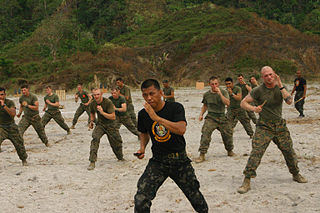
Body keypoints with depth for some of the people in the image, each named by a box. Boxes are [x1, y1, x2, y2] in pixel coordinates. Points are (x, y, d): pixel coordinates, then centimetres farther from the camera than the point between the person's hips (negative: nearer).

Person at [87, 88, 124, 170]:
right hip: (100, 124, 2)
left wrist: (102, 112, -33)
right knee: (95, 138, -26)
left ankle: (120, 158, 40)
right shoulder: (93, 104, -5)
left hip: (110, 125, -2)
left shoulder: (108, 102, -21)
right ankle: (92, 162, -26)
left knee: (117, 143, 6)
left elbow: (113, 117, -24)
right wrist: (91, 121, 3)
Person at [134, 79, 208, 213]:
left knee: (195, 196, 15)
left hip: (179, 160, -1)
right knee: (141, 201, -18)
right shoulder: (143, 114, -1)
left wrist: (156, 118, -32)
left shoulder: (175, 108, -11)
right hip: (158, 161, 1)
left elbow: (181, 130, -29)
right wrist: (142, 147, 0)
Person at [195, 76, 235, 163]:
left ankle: (230, 151, 34)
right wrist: (201, 114, 8)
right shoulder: (206, 94, 4)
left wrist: (220, 94, -23)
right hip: (211, 118, 0)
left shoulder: (223, 92, -3)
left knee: (227, 135, 5)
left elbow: (227, 103, -18)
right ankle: (202, 155, -15)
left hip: (222, 117, 0)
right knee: (205, 134, -18)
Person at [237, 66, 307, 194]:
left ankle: (296, 174, 35)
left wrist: (280, 86, -18)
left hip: (280, 126, 4)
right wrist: (253, 108, -23)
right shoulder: (258, 90, -7)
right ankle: (246, 181, -14)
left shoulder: (280, 88, 2)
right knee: (256, 152, -16)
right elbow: (243, 103, -5)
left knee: (289, 151, 12)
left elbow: (289, 101, -14)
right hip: (264, 127, -4)